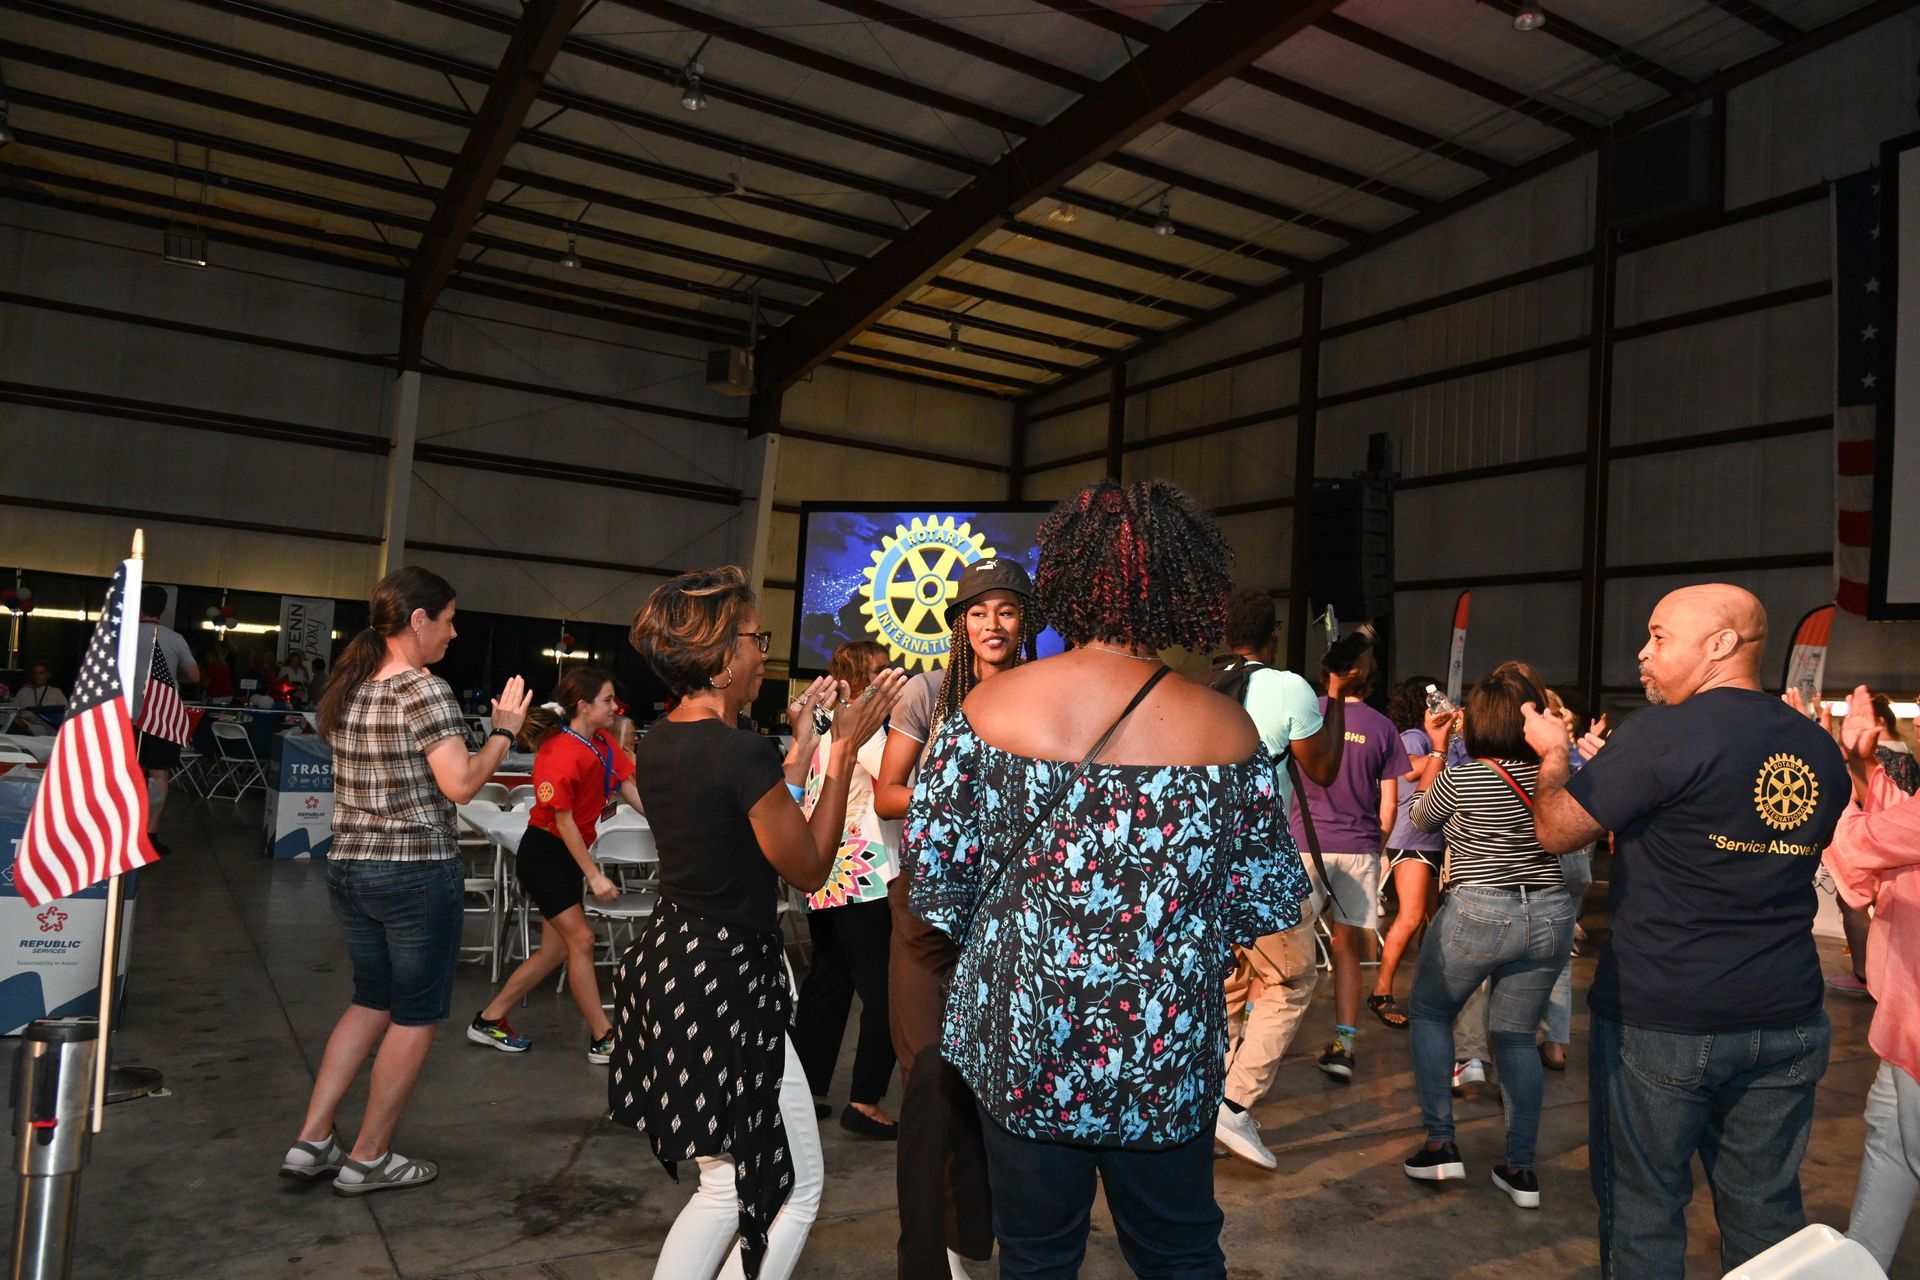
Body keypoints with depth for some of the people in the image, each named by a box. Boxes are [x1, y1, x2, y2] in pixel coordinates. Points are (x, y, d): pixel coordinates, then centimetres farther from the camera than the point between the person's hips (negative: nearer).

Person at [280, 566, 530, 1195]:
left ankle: (311, 1142, 22)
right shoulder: (425, 691, -17)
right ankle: (368, 1159, 18)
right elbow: (461, 784, -20)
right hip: (418, 872, -8)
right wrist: (503, 729, -8)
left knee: (372, 1001, 22)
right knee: (416, 1015, 8)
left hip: (348, 868, 8)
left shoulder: (346, 687, 8)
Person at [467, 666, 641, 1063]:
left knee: (555, 950, 11)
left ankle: (488, 1022, 25)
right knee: (581, 939, -6)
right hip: (544, 854, -9)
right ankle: (602, 1040, 3)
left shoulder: (602, 745, 1)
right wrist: (594, 876, -18)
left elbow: (630, 791, 0)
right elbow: (564, 821, -20)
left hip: (571, 855, 9)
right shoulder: (560, 753, -23)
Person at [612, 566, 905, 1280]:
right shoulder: (744, 752, -22)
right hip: (728, 984, -9)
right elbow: (809, 870, -10)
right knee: (794, 1189, 8)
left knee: (728, 1183, 23)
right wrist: (845, 747, -8)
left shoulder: (657, 742, 4)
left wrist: (802, 744, 16)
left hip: (664, 961, 9)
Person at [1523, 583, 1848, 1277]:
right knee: (1766, 1209, 15)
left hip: (1660, 1022, -6)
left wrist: (1554, 753, 8)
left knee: (1642, 1208, 7)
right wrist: (1613, 770, 19)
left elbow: (1556, 830, -11)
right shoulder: (1820, 749, 6)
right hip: (1786, 1022, 6)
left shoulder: (1664, 733, -16)